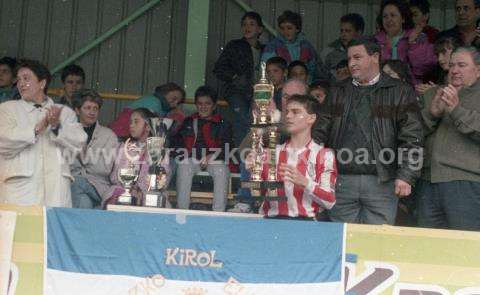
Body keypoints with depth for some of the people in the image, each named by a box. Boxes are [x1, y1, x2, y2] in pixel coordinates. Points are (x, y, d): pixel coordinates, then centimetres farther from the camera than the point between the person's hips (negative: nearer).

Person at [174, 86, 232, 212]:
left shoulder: (222, 124, 13)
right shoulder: (188, 122, 21)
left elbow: (226, 146, 3)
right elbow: (179, 143, 16)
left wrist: (210, 157, -14)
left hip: (214, 159, -1)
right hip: (191, 158, 1)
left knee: (222, 170, -32)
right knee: (184, 166, -31)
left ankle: (218, 211, -31)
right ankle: (181, 209, -29)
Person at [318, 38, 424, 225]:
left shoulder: (400, 92, 5)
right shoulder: (337, 93, 16)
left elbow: (412, 137, -3)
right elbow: (321, 133, 12)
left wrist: (406, 176, -12)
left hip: (381, 182, -3)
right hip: (341, 181, 3)